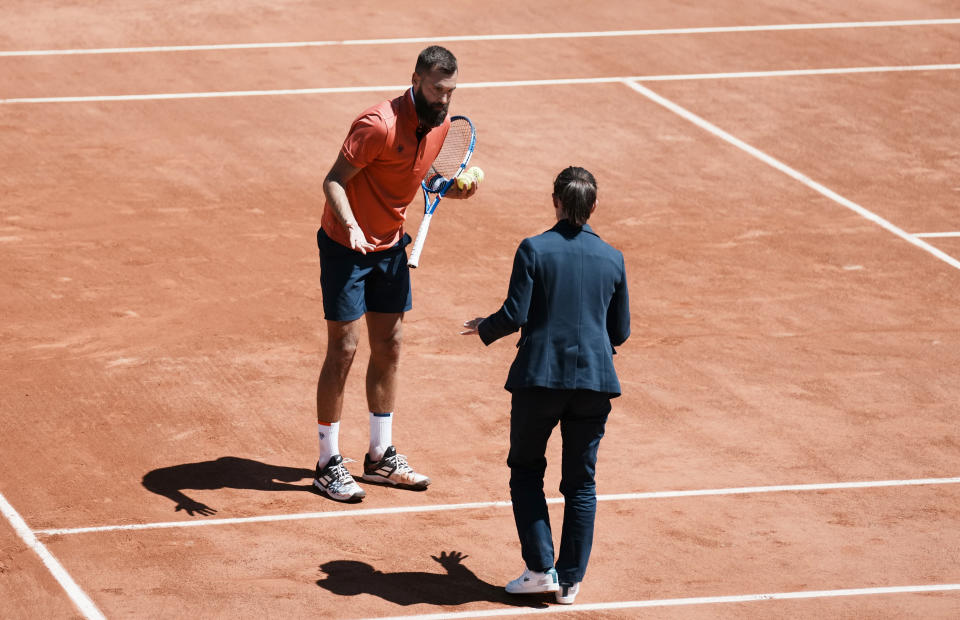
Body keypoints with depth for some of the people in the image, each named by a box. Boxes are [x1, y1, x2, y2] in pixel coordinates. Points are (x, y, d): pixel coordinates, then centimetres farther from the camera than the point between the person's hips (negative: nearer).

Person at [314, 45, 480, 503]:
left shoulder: (440, 124, -2)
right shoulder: (380, 125, -26)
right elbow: (334, 181, -24)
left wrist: (450, 189, -3)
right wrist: (351, 227, -40)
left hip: (391, 245, 8)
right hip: (346, 246, -8)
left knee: (388, 347, 12)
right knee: (344, 349, -4)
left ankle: (380, 457, 24)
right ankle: (328, 464, 6)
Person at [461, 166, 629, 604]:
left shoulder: (534, 250, -6)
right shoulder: (612, 259, 5)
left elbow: (514, 315, -10)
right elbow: (620, 332, 10)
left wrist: (484, 328, 11)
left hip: (539, 378, -2)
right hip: (594, 381, 2)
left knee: (525, 470, 14)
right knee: (580, 482, 11)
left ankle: (540, 567, 4)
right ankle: (570, 580, 10)